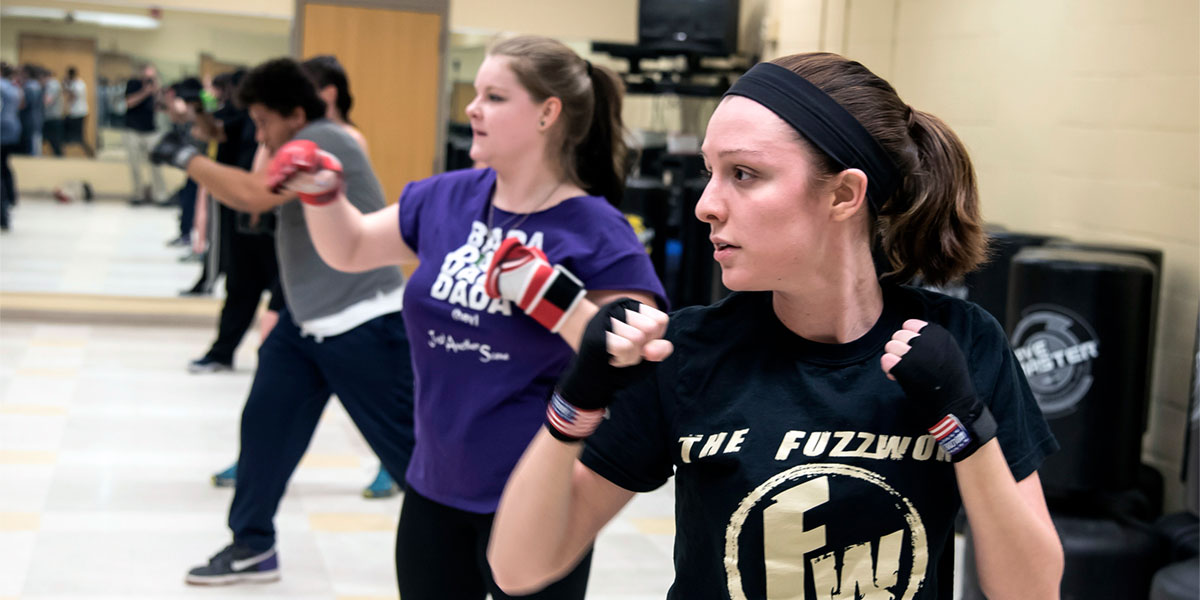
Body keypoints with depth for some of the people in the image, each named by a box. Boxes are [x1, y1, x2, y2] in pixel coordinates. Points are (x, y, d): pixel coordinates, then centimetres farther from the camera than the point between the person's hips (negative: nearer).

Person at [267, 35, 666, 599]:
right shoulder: (448, 198, 2)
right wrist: (322, 193, -3)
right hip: (434, 488, 6)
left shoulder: (596, 231, -15)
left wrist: (559, 302, -32)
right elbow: (350, 249, 16)